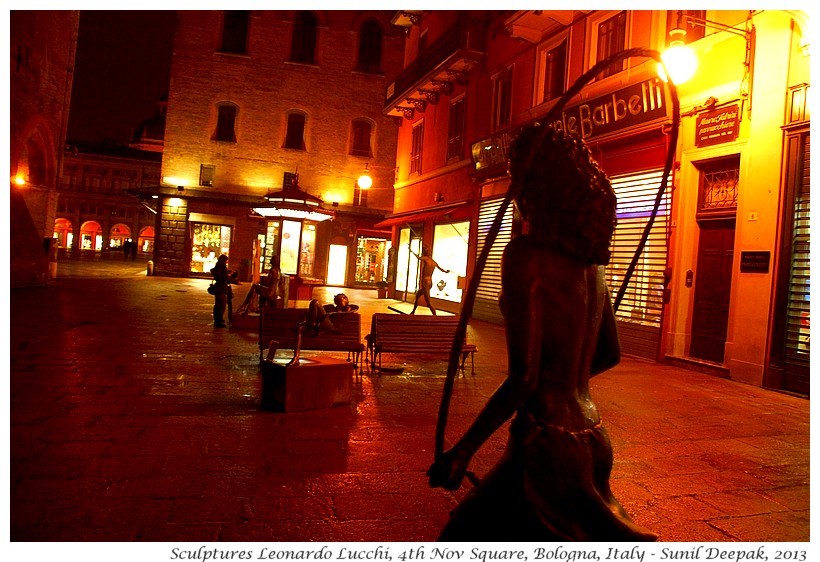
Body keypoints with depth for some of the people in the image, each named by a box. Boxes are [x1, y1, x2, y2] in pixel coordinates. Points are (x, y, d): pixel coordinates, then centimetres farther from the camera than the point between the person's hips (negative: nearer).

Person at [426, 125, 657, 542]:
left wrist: (462, 450, -14)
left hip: (549, 446, -8)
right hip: (591, 440, 8)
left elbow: (524, 378, -22)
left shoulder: (525, 254, -18)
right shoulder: (589, 260, 5)